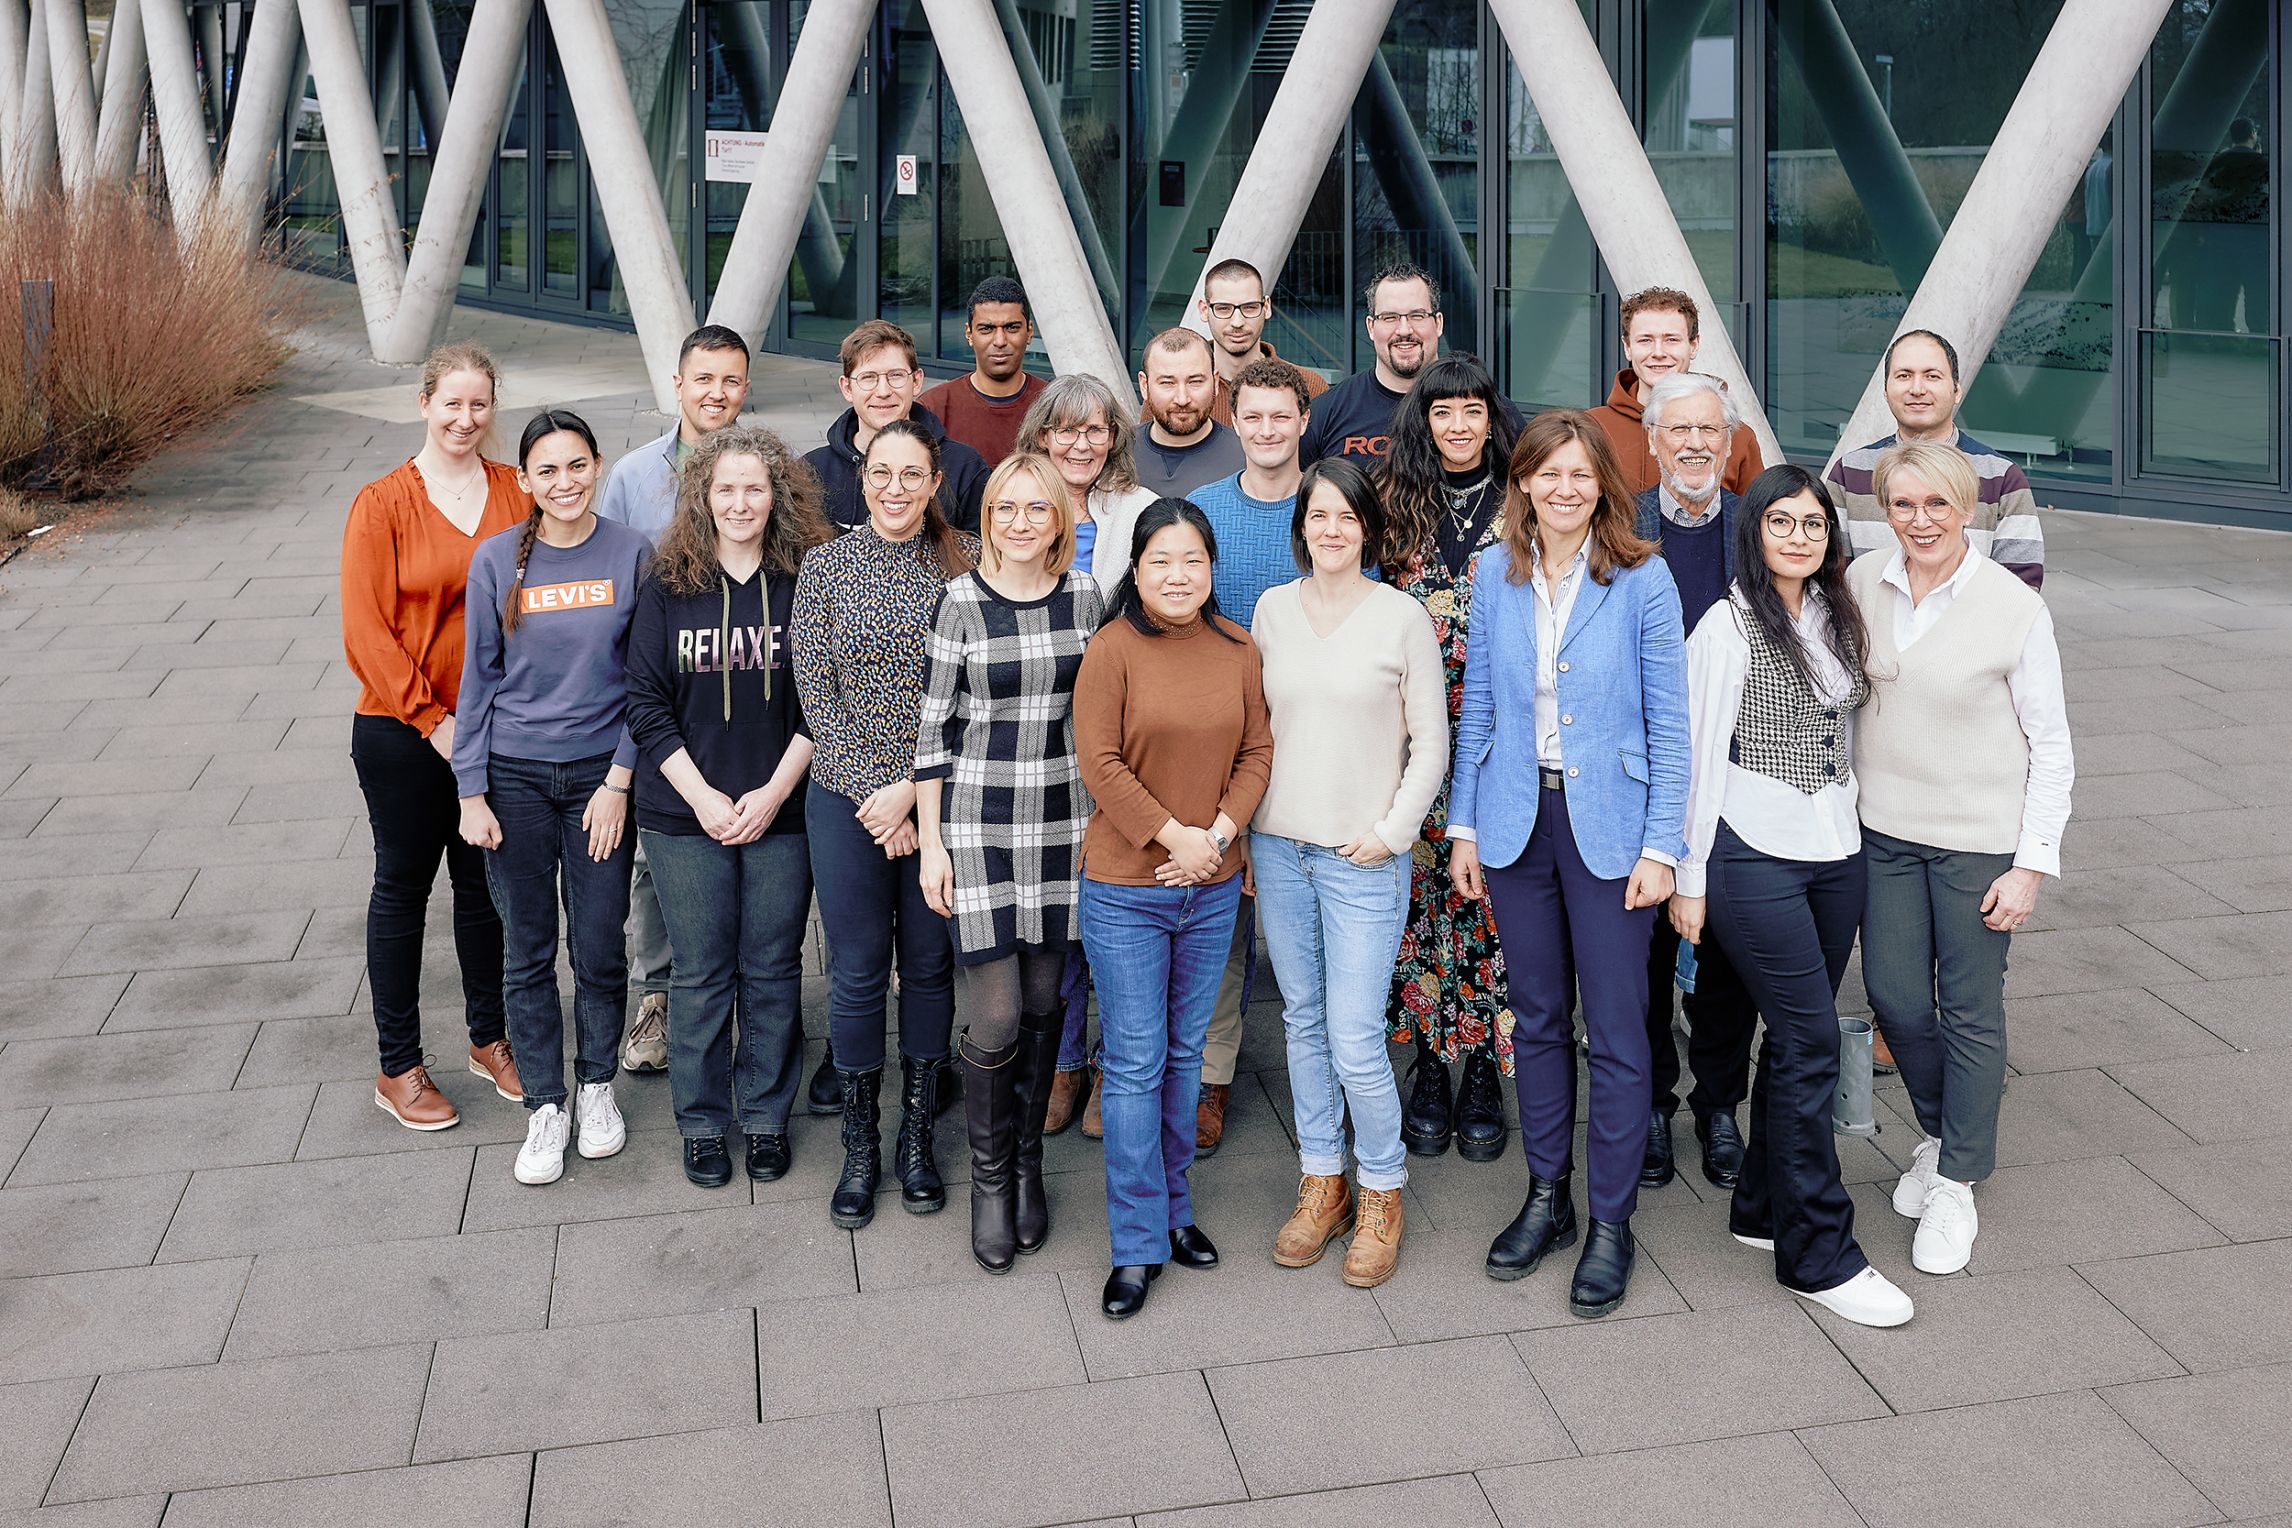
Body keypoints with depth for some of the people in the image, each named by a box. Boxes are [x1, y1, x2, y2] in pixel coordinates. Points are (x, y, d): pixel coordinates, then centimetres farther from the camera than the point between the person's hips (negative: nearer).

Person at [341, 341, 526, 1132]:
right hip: (402, 733, -3)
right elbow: (366, 633, -11)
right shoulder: (381, 505, -9)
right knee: (403, 886, 10)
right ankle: (398, 1068, 21)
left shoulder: (519, 494, 0)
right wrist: (432, 719, -15)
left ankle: (489, 1037, 34)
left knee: (485, 883, 16)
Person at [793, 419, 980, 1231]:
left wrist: (912, 789, -13)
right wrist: (877, 796, -9)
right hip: (847, 799, 0)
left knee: (930, 963, 10)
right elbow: (816, 693, -2)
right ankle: (859, 1148, 20)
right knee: (856, 969, 6)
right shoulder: (824, 566, 1)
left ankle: (917, 1136, 25)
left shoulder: (968, 564, -1)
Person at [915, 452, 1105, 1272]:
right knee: (996, 1016, -6)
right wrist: (930, 841, -3)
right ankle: (990, 1179, 16)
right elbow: (933, 726, -1)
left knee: (1044, 1003, 10)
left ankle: (1028, 1165, 29)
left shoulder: (1084, 596, 3)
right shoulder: (961, 601, -4)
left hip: (1062, 823, 3)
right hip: (977, 825, -2)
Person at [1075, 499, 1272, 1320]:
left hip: (1213, 886, 4)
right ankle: (1138, 1243, 11)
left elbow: (1257, 751, 5)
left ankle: (1173, 1207, 31)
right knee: (1135, 1062, 1)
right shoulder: (1111, 648, -9)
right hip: (1124, 889, -4)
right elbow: (1100, 762, -13)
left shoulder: (1237, 649, 4)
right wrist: (1171, 836, -16)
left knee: (1184, 1053, 16)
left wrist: (1220, 831, -9)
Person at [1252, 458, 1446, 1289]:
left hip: (1363, 855, -4)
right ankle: (1321, 1182, 26)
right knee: (1303, 1022, 12)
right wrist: (1243, 823, 7)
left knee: (1355, 1039, -6)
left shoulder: (1402, 616, -4)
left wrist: (1391, 832, -8)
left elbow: (1429, 743, -1)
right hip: (1279, 845, 4)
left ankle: (1381, 1194, 16)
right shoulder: (1272, 609, 6)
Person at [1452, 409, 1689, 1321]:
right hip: (1517, 819, 3)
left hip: (1609, 825, -3)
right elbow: (1477, 708, 8)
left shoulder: (1642, 580, -6)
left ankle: (1610, 1222, 15)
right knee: (1536, 1017, 13)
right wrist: (1464, 826, 5)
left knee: (1615, 1029, 2)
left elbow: (1669, 723, -5)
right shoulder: (1495, 575, 3)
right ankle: (1546, 1197, 28)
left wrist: (1661, 846, -9)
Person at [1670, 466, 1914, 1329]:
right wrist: (1690, 879, -8)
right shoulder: (1730, 626, -8)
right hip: (1756, 856, -6)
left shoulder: (1836, 620, 11)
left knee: (1797, 1038, 12)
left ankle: (1763, 1209, 26)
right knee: (1812, 1044, -7)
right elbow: (1700, 756, -8)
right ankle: (1820, 1255, 2)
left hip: (1836, 853, 7)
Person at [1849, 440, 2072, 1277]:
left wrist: (2032, 865, -9)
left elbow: (2052, 746, -6)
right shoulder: (1862, 582, -1)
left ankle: (1956, 1182, 23)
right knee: (1895, 997, 7)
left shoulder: (2016, 607, -11)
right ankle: (1941, 1128, 36)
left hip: (1980, 840, -3)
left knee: (1970, 1011, 5)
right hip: (1884, 830, 3)